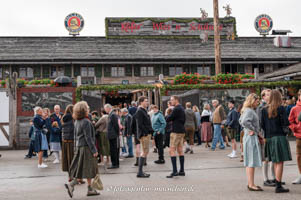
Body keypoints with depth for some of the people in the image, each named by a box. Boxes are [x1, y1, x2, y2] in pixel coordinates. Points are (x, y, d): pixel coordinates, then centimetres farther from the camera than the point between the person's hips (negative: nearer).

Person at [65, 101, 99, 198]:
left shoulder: (76, 122, 9)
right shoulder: (86, 122, -16)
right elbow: (88, 137, -18)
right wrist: (94, 150, -14)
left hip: (79, 147, 9)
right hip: (86, 147, -9)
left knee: (81, 169, 9)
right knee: (87, 169, -1)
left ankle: (90, 189, 11)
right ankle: (71, 185, -2)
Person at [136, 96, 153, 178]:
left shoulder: (144, 111, 19)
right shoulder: (139, 111, -12)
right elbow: (140, 124, -20)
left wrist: (151, 130, 13)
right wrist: (146, 132, -21)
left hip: (147, 134, 11)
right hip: (144, 134, -11)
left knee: (145, 152, 13)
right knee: (145, 151, -10)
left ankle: (141, 171, 18)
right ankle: (140, 172, -6)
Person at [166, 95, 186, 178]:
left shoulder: (176, 109, -15)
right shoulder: (182, 108, 16)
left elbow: (169, 119, -12)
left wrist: (166, 118, 9)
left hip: (176, 132, -10)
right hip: (181, 131, 10)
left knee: (172, 150, -9)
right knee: (180, 150, 11)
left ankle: (174, 171, -13)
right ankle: (182, 171, 13)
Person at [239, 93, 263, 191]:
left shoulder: (249, 110, 15)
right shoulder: (249, 111, -15)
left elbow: (241, 121, 27)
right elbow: (244, 122, -32)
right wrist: (253, 130, -19)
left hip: (249, 137, 10)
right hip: (251, 137, -10)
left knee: (250, 162, 13)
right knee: (252, 161, -7)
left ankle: (250, 183, 20)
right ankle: (251, 185, -3)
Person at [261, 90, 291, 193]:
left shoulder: (264, 110, 4)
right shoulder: (281, 109, -9)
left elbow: (262, 125, 4)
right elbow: (286, 123, -13)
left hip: (269, 138, 5)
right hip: (279, 137, -5)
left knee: (276, 163, 14)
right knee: (280, 162, -2)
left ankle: (278, 184, 19)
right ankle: (278, 186, -3)